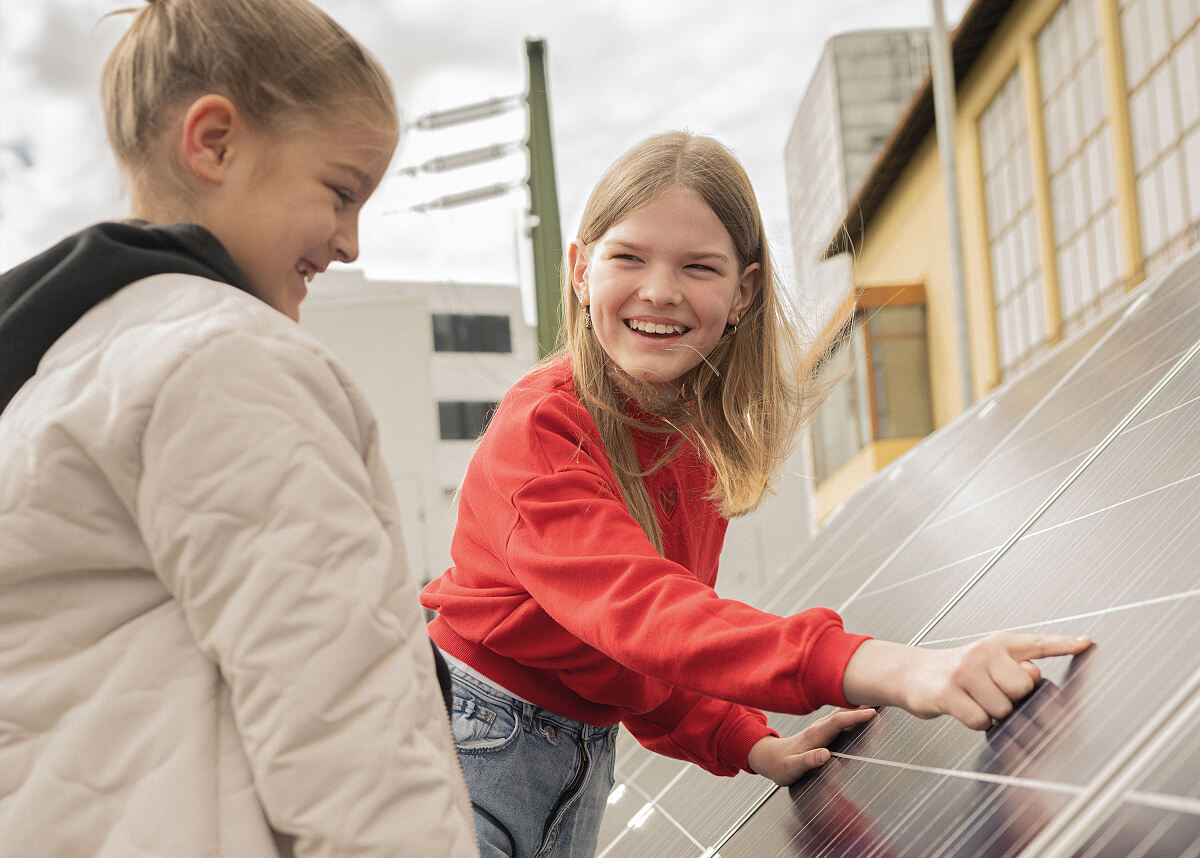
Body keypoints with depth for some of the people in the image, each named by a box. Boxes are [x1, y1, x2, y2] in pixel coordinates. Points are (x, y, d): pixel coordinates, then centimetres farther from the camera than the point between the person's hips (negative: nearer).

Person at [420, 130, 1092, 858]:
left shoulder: (700, 438, 3)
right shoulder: (542, 426, -22)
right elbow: (635, 604, -39)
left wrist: (750, 747, -7)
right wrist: (877, 668, -52)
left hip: (584, 752, 7)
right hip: (474, 743, -7)